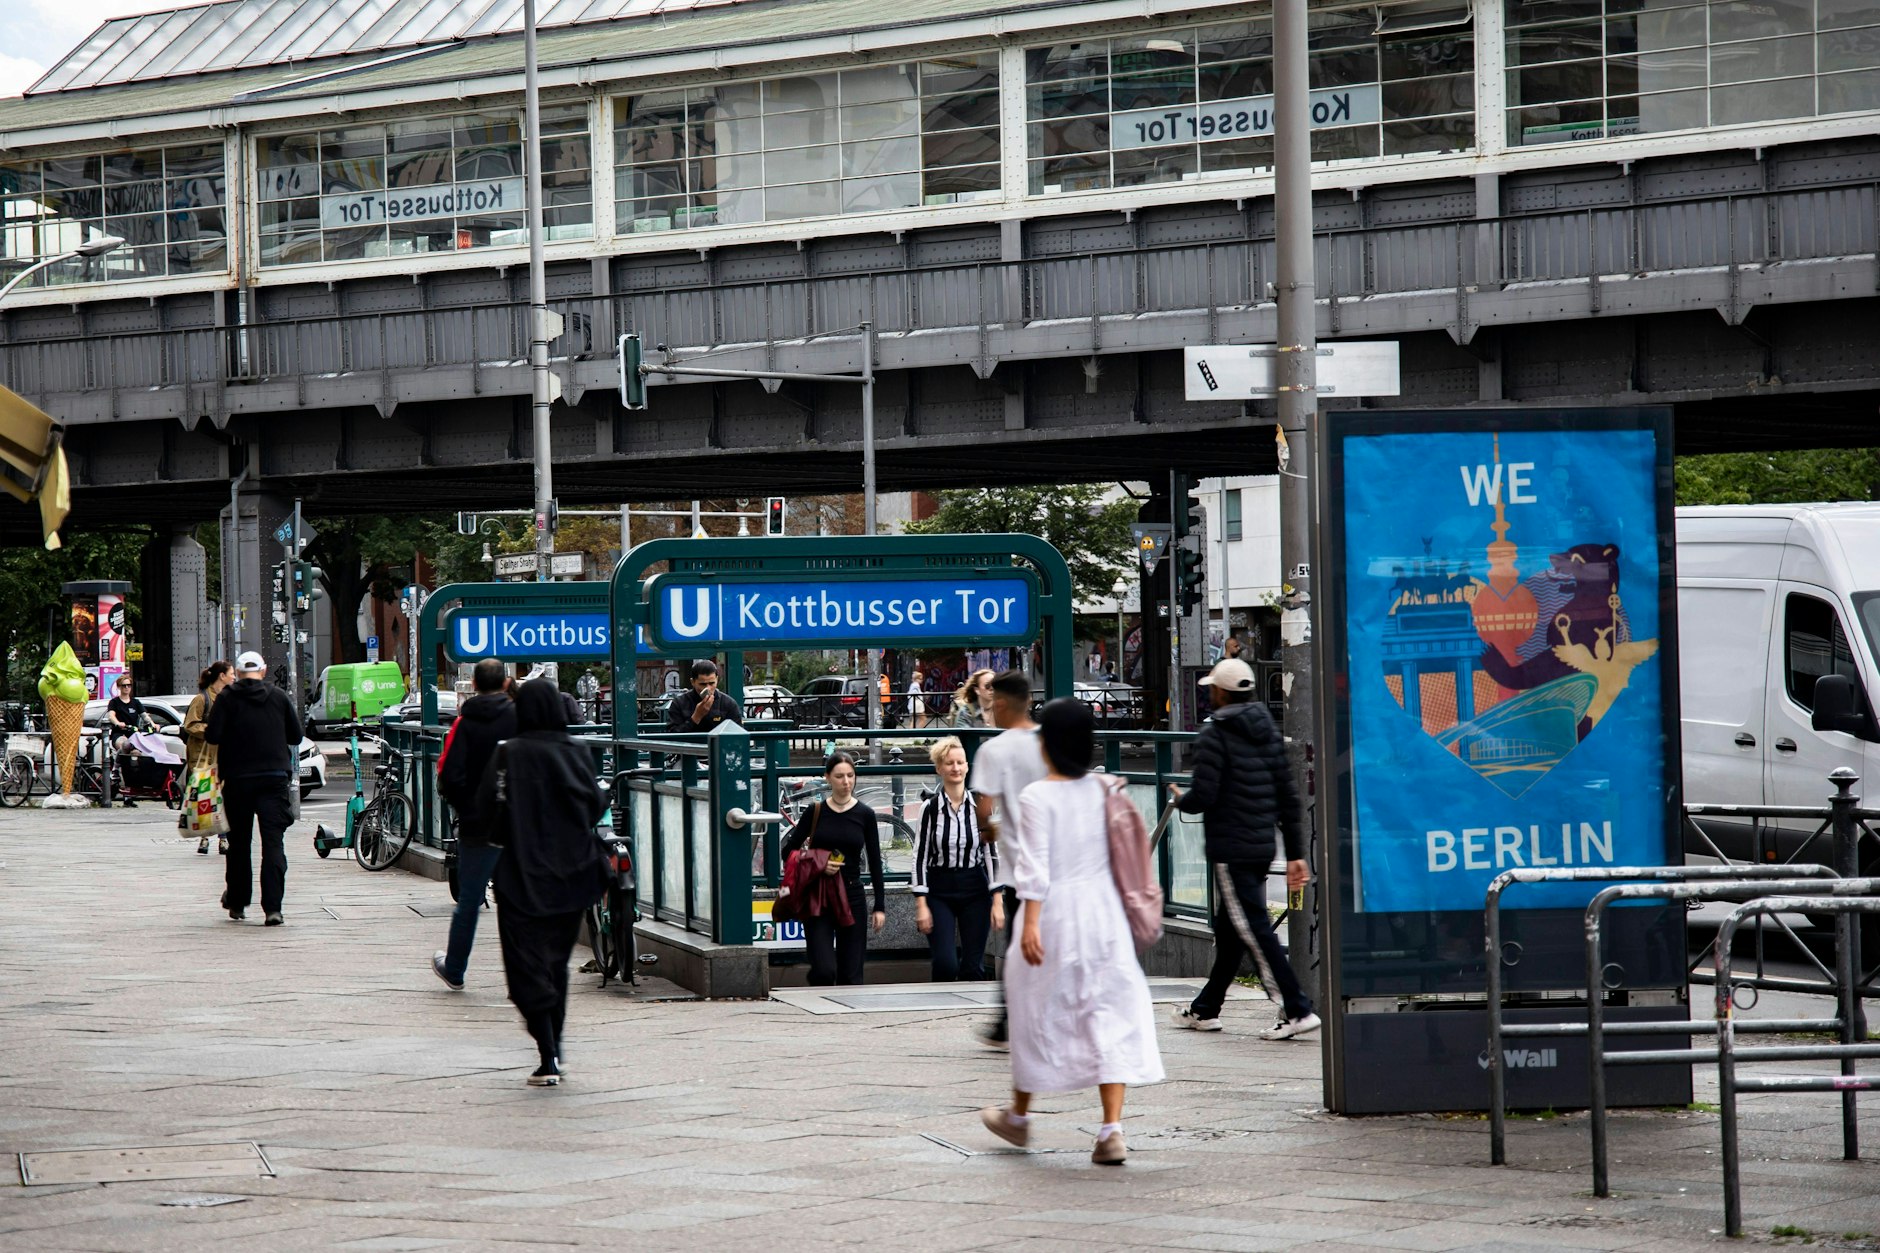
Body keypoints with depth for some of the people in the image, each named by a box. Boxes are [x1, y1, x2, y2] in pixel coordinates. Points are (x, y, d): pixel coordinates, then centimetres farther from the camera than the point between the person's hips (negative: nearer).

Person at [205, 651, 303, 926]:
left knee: (239, 841, 14)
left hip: (238, 778, 0)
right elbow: (296, 736, 9)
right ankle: (272, 907, -15)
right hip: (275, 776, 0)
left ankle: (237, 902, 24)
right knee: (273, 841, -4)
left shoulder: (227, 698, -2)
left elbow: (213, 736, -9)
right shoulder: (279, 697, 4)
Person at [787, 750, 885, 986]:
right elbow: (790, 852, 4)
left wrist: (880, 906, 1)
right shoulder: (815, 812, 0)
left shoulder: (864, 815, 2)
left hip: (852, 896, 1)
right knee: (823, 971, -13)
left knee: (851, 975, 2)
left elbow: (875, 862, 5)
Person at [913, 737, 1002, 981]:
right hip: (939, 894, -2)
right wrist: (921, 905, -8)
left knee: (973, 967, 2)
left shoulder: (980, 806, 1)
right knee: (945, 965, -13)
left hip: (975, 892, 2)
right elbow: (920, 858, -2)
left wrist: (997, 902, -2)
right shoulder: (930, 808, -3)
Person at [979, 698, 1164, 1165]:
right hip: (1102, 906, 4)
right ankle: (1112, 1130, -8)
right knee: (1110, 1013, 2)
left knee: (1040, 1012, 12)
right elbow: (1117, 852, 9)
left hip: (1056, 912, -4)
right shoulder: (1102, 790, 2)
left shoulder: (1038, 797, -12)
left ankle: (1019, 1116, 30)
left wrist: (1030, 922, -18)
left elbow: (1034, 867, -17)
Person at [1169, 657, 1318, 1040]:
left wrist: (1180, 799, 7)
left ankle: (1297, 1009, -16)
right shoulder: (1268, 731, 12)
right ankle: (1206, 1009, 29)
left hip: (1229, 848, -8)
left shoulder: (1214, 735, -11)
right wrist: (1295, 854, 14)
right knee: (1228, 929, 18)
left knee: (1253, 929, -9)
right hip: (1262, 846, 8)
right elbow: (1288, 796, 12)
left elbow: (1203, 796, -17)